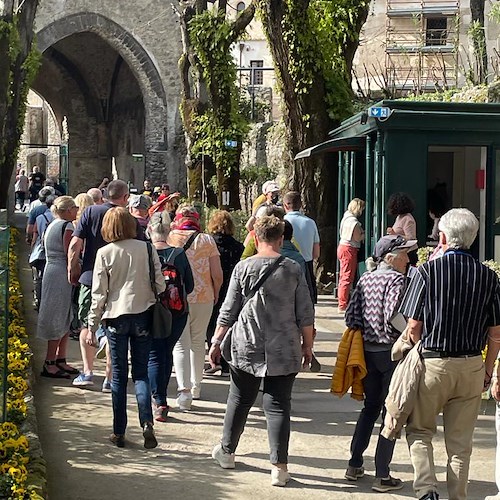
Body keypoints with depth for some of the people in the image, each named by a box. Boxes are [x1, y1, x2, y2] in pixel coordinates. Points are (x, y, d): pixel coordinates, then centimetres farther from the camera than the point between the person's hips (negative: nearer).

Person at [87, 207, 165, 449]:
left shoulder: (105, 253, -5)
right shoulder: (147, 249, -2)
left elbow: (99, 293, -4)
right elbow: (159, 283, -1)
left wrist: (92, 324, 4)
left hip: (116, 316, -1)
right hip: (143, 315, 1)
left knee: (119, 375, 8)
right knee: (141, 372, 9)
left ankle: (119, 432, 10)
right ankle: (147, 423, -11)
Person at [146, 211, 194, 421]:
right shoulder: (179, 254, -6)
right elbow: (190, 286, 1)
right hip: (177, 312, 2)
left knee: (154, 356, 3)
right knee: (167, 353, 19)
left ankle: (160, 402, -8)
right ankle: (160, 396, 32)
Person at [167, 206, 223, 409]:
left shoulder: (168, 238, -1)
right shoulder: (206, 240, -1)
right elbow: (218, 274, -4)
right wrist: (215, 294, 13)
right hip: (203, 297, 1)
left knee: (180, 344, 1)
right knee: (198, 343, 17)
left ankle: (184, 389, -13)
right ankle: (196, 387, 29)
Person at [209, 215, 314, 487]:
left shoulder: (243, 267, -4)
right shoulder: (293, 269, -3)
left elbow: (228, 311, -1)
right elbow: (306, 314, -1)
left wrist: (217, 341, 9)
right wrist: (308, 345, 11)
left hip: (246, 348, 1)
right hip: (284, 351, 0)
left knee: (239, 400, 16)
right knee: (278, 406, 3)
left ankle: (226, 452, 31)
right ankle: (279, 467, 1)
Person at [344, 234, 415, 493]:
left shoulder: (365, 279, 7)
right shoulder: (396, 279, -12)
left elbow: (350, 314, 3)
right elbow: (393, 318, -23)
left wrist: (365, 332, 13)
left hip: (367, 352, 7)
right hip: (390, 352, -7)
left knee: (371, 406, 21)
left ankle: (355, 465, 24)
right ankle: (382, 476, 4)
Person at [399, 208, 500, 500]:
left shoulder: (428, 271, -10)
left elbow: (413, 326, -9)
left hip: (433, 363, -2)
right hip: (471, 366, 3)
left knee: (419, 431, 13)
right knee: (461, 441, 13)